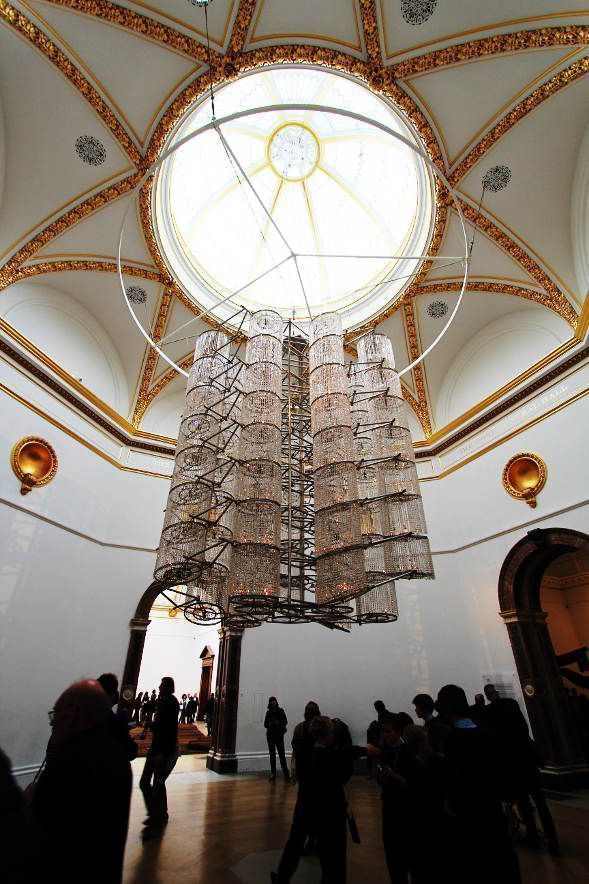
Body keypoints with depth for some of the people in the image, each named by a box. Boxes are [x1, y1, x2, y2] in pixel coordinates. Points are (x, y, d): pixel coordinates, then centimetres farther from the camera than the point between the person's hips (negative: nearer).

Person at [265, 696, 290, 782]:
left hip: (279, 735, -3)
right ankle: (273, 774, 17)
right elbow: (265, 724, 9)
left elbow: (285, 722, -3)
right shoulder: (268, 712, 6)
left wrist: (279, 723, -22)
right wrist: (269, 724, -12)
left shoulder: (280, 711, -1)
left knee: (282, 755, -7)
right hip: (270, 735, 3)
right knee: (272, 755, 8)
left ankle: (286, 775, -3)